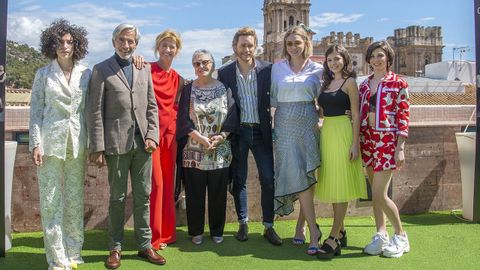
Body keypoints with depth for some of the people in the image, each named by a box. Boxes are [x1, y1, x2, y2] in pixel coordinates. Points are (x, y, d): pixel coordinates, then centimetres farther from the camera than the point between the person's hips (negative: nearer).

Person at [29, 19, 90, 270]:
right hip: (51, 142, -1)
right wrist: (35, 144, -6)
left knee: (75, 200, 7)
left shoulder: (86, 73, 5)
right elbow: (36, 111, 2)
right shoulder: (43, 74, 3)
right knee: (51, 202, 0)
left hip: (77, 144, 1)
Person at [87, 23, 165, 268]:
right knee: (117, 197, 6)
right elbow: (95, 112, -3)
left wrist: (152, 136, -1)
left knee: (143, 196, 9)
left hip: (143, 142, 3)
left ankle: (144, 245, 20)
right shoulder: (101, 70, 2)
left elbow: (152, 106, 12)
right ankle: (116, 247, 20)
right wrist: (97, 148, -8)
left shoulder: (145, 70, 13)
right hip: (117, 143, -3)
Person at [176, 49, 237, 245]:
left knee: (218, 192, 6)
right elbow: (183, 119, -2)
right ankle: (196, 231, 19)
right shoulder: (188, 89, 4)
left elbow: (232, 117, 2)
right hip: (193, 151, -1)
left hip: (221, 151, 1)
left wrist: (221, 136, -13)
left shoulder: (224, 88, 6)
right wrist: (200, 137, -14)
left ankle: (217, 231, 21)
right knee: (195, 193, 5)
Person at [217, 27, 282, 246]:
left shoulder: (267, 69, 0)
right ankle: (243, 223, 23)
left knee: (268, 179, -1)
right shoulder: (224, 73, 0)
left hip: (261, 131, 0)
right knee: (239, 180, 9)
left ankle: (268, 226, 12)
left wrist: (272, 125, -4)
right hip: (237, 131, 0)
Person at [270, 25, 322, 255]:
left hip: (308, 124, 0)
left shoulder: (317, 69, 6)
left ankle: (301, 224, 19)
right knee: (297, 177, -7)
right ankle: (314, 231, -3)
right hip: (285, 126, 0)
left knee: (306, 176, 2)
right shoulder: (277, 68, 7)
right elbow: (273, 99, 9)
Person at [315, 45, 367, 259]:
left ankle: (334, 238, -3)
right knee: (332, 184, 10)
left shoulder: (349, 82, -3)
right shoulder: (326, 83, 15)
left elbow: (356, 115, -8)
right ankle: (340, 232, 21)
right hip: (326, 133, 7)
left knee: (341, 185, -5)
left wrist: (355, 143, -14)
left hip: (343, 133, -7)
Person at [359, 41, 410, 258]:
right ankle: (381, 236, 21)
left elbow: (403, 117, -5)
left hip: (387, 140, -5)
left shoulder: (398, 83, -2)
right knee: (375, 193, 10)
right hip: (368, 140, 5)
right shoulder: (364, 84, 13)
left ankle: (400, 236, 13)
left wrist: (400, 148, -11)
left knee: (379, 194, -8)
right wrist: (357, 143, 11)